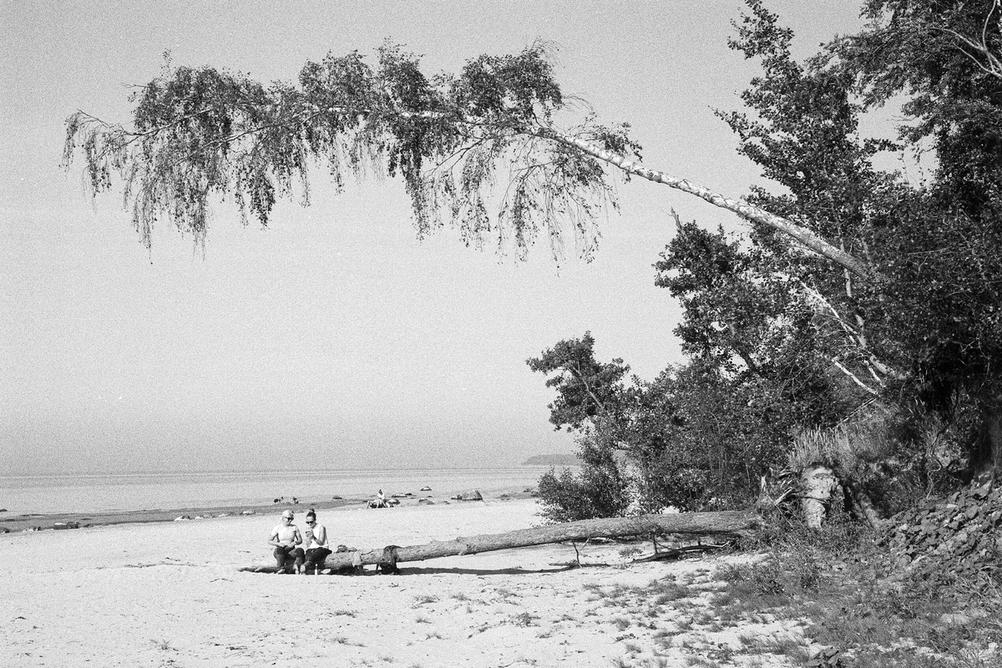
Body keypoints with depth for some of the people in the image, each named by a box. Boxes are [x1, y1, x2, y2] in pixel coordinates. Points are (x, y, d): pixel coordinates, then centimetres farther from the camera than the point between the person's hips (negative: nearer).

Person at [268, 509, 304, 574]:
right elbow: (269, 541, -2)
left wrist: (294, 543, -10)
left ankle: (298, 568, -37)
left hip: (291, 552, 2)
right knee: (279, 550, -38)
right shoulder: (277, 528, 1)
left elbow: (300, 541, 12)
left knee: (300, 550, -30)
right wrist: (278, 544, -18)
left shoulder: (294, 527, 9)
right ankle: (280, 568, -42)